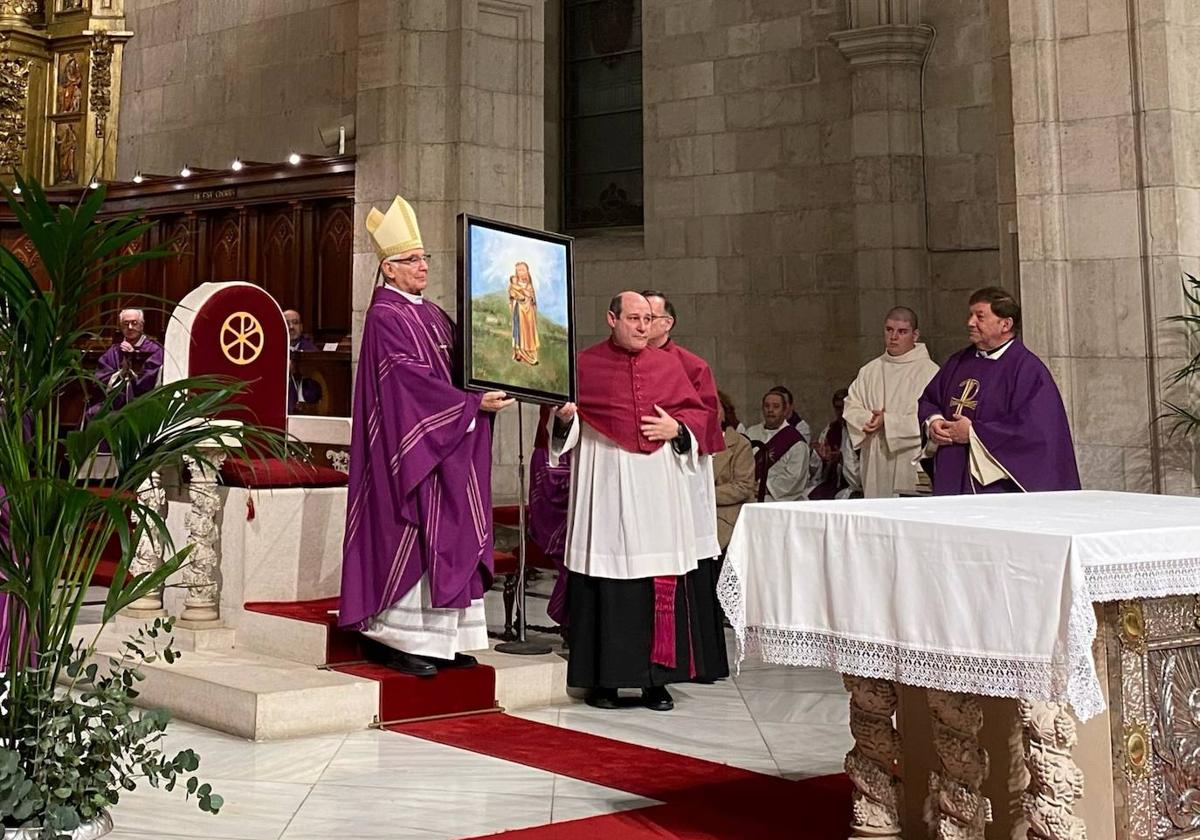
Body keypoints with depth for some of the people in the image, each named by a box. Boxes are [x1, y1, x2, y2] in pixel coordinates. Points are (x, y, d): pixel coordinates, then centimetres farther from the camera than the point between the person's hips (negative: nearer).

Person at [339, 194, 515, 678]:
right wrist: (473, 404, -19)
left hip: (446, 444, 9)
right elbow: (413, 379, -19)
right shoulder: (385, 317, -9)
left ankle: (440, 638, 12)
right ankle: (400, 640, -1)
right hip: (410, 442, -9)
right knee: (411, 535, -8)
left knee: (447, 537, 7)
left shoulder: (432, 313, 17)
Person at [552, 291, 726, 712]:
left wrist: (676, 428, -3)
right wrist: (565, 416, -20)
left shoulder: (669, 364, 13)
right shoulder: (585, 364, 4)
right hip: (605, 484, -3)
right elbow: (566, 424, 1)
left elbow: (698, 411, 16)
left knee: (662, 583, 0)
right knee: (606, 583, -3)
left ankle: (656, 680, 8)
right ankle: (603, 679, 6)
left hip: (658, 486, 3)